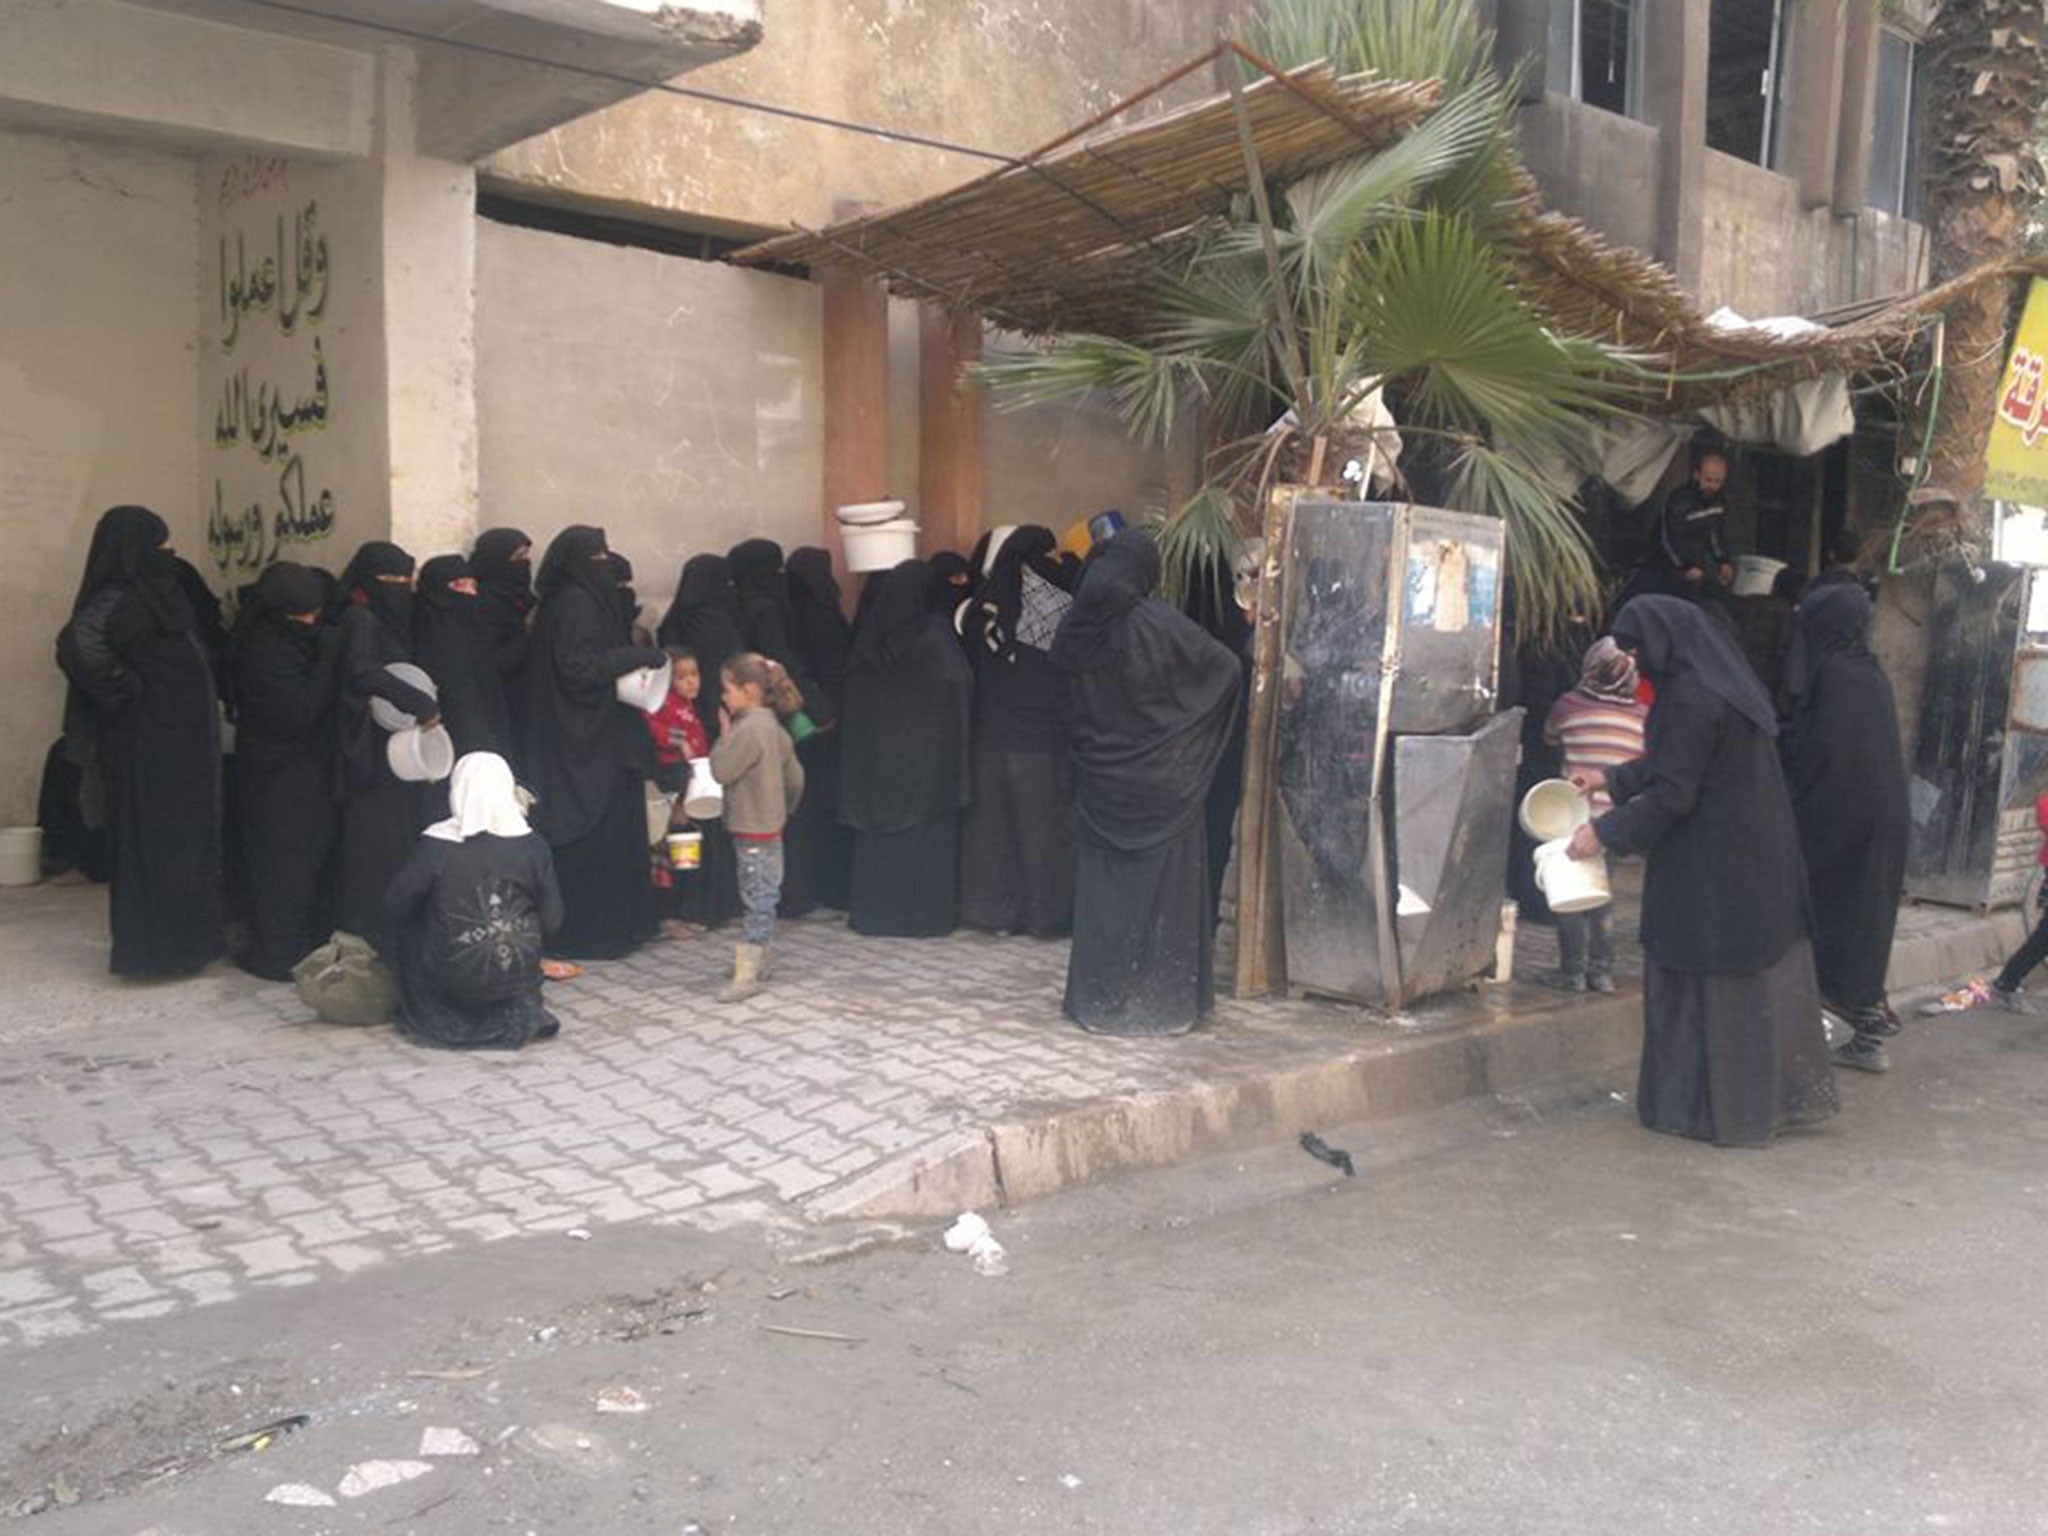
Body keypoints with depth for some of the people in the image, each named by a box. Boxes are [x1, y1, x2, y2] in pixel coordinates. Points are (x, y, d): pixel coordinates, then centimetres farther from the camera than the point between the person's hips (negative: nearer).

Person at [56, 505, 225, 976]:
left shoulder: (154, 592, 12)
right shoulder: (118, 599, -17)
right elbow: (78, 645, -34)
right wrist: (127, 692, -24)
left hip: (180, 739, 9)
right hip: (148, 743, -9)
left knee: (183, 840, 14)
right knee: (154, 841, -2)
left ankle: (184, 942, 22)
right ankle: (152, 949, 5)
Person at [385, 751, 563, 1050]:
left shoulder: (434, 846, -15)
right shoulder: (532, 848, -10)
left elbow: (399, 905, -3)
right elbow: (552, 921, -3)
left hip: (452, 980, -1)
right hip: (516, 981, 2)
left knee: (411, 931, 25)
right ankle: (527, 1012, 19)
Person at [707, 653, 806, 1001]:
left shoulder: (747, 729, -19)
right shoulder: (774, 727, 11)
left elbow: (721, 770, -18)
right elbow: (795, 777, 16)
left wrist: (724, 732, -6)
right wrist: (784, 809, 31)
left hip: (754, 833, -10)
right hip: (771, 828, 10)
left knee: (757, 900, -8)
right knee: (763, 898, 17)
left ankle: (746, 975, -7)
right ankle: (758, 961, 29)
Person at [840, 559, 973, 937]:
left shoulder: (869, 635, 2)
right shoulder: (935, 629, -11)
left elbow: (854, 691, 7)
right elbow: (961, 683, -16)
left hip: (876, 751, 4)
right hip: (928, 750, -4)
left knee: (877, 832, 11)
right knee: (929, 834, 4)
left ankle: (873, 911, 16)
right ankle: (927, 913, 6)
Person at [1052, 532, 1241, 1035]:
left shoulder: (1079, 626, -6)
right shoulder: (1160, 624, -16)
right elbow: (1227, 667, -9)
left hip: (1099, 780, 4)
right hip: (1160, 781, -4)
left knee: (1101, 883, 12)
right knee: (1163, 882, 6)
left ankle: (1098, 997, 17)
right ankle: (1165, 999, 10)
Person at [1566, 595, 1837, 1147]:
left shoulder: (1690, 699, -21)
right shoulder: (1723, 682, 8)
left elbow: (1671, 794, -20)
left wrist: (1605, 832, -13)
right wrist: (1613, 779, 21)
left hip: (1710, 864, -9)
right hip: (1759, 854, 9)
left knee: (1700, 980, 4)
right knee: (1765, 974, 16)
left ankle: (1707, 1106, 14)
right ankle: (1789, 1092, 26)